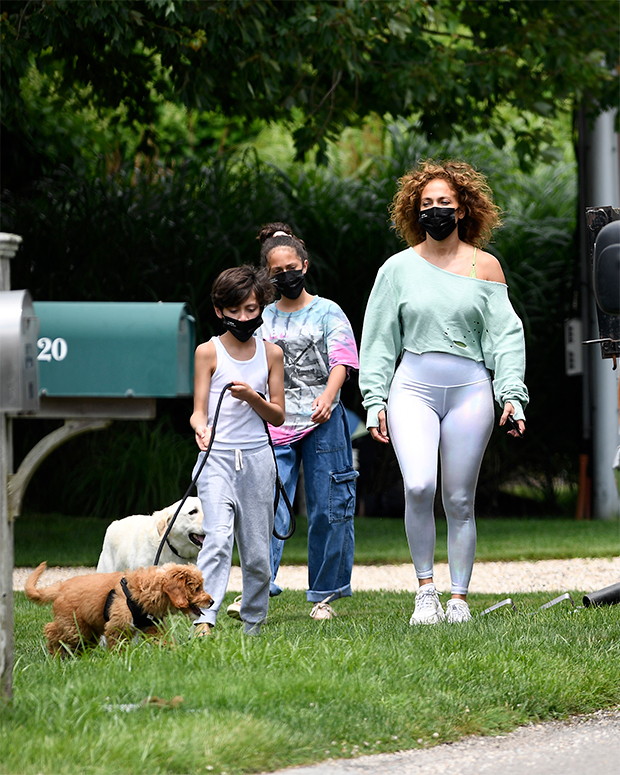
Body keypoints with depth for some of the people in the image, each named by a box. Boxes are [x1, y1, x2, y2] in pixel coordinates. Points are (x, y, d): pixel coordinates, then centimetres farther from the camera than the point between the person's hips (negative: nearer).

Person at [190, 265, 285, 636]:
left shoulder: (270, 354, 9)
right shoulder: (209, 352, 3)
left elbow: (279, 416, 8)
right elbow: (199, 410, -1)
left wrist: (252, 398, -11)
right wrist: (201, 427, -24)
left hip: (257, 456, 3)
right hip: (217, 456, -3)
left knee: (257, 550, 5)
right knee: (218, 537, -20)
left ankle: (253, 625, 19)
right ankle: (204, 620, -29)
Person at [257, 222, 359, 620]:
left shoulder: (328, 312, 5)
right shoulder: (263, 319, 13)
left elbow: (340, 361, -7)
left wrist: (327, 397, -26)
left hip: (322, 422, -1)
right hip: (275, 423, 1)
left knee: (327, 509, 0)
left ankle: (324, 594, 9)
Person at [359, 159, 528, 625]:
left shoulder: (485, 267, 8)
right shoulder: (399, 268, 8)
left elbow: (505, 335, 8)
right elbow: (378, 338, 12)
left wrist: (512, 395, -2)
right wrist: (375, 400, 5)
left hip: (470, 389, 0)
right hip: (413, 387, 0)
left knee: (460, 500, 0)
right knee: (418, 486, -21)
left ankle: (459, 599, 10)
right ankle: (426, 588, -7)